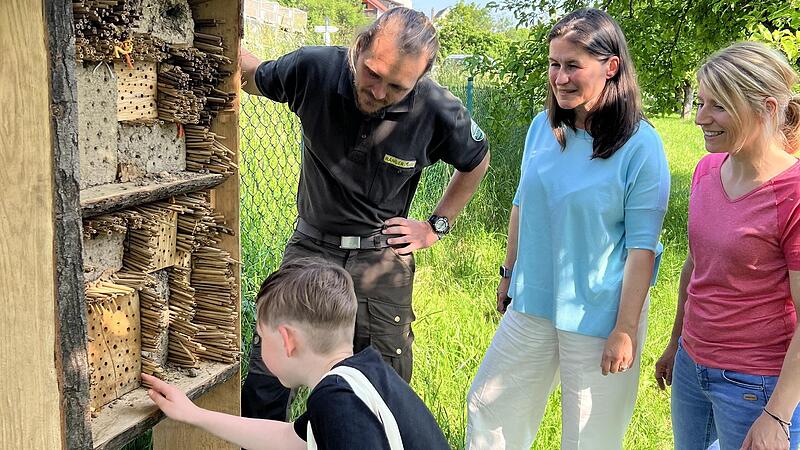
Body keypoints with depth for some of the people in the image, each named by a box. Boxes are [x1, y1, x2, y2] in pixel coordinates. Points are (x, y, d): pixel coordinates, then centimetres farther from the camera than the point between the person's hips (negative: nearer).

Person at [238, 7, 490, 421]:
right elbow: (254, 77, 8)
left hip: (382, 258, 0)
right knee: (264, 378, 1)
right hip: (311, 245, 1)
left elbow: (476, 161, 7)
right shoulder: (314, 68, -14)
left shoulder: (438, 111, -14)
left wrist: (437, 226, 3)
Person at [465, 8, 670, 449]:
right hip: (532, 305, 5)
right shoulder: (543, 127, 0)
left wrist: (626, 330, -16)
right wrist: (509, 273, 17)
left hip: (598, 318, -5)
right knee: (488, 407, 16)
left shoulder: (641, 146, -16)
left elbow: (642, 246, -16)